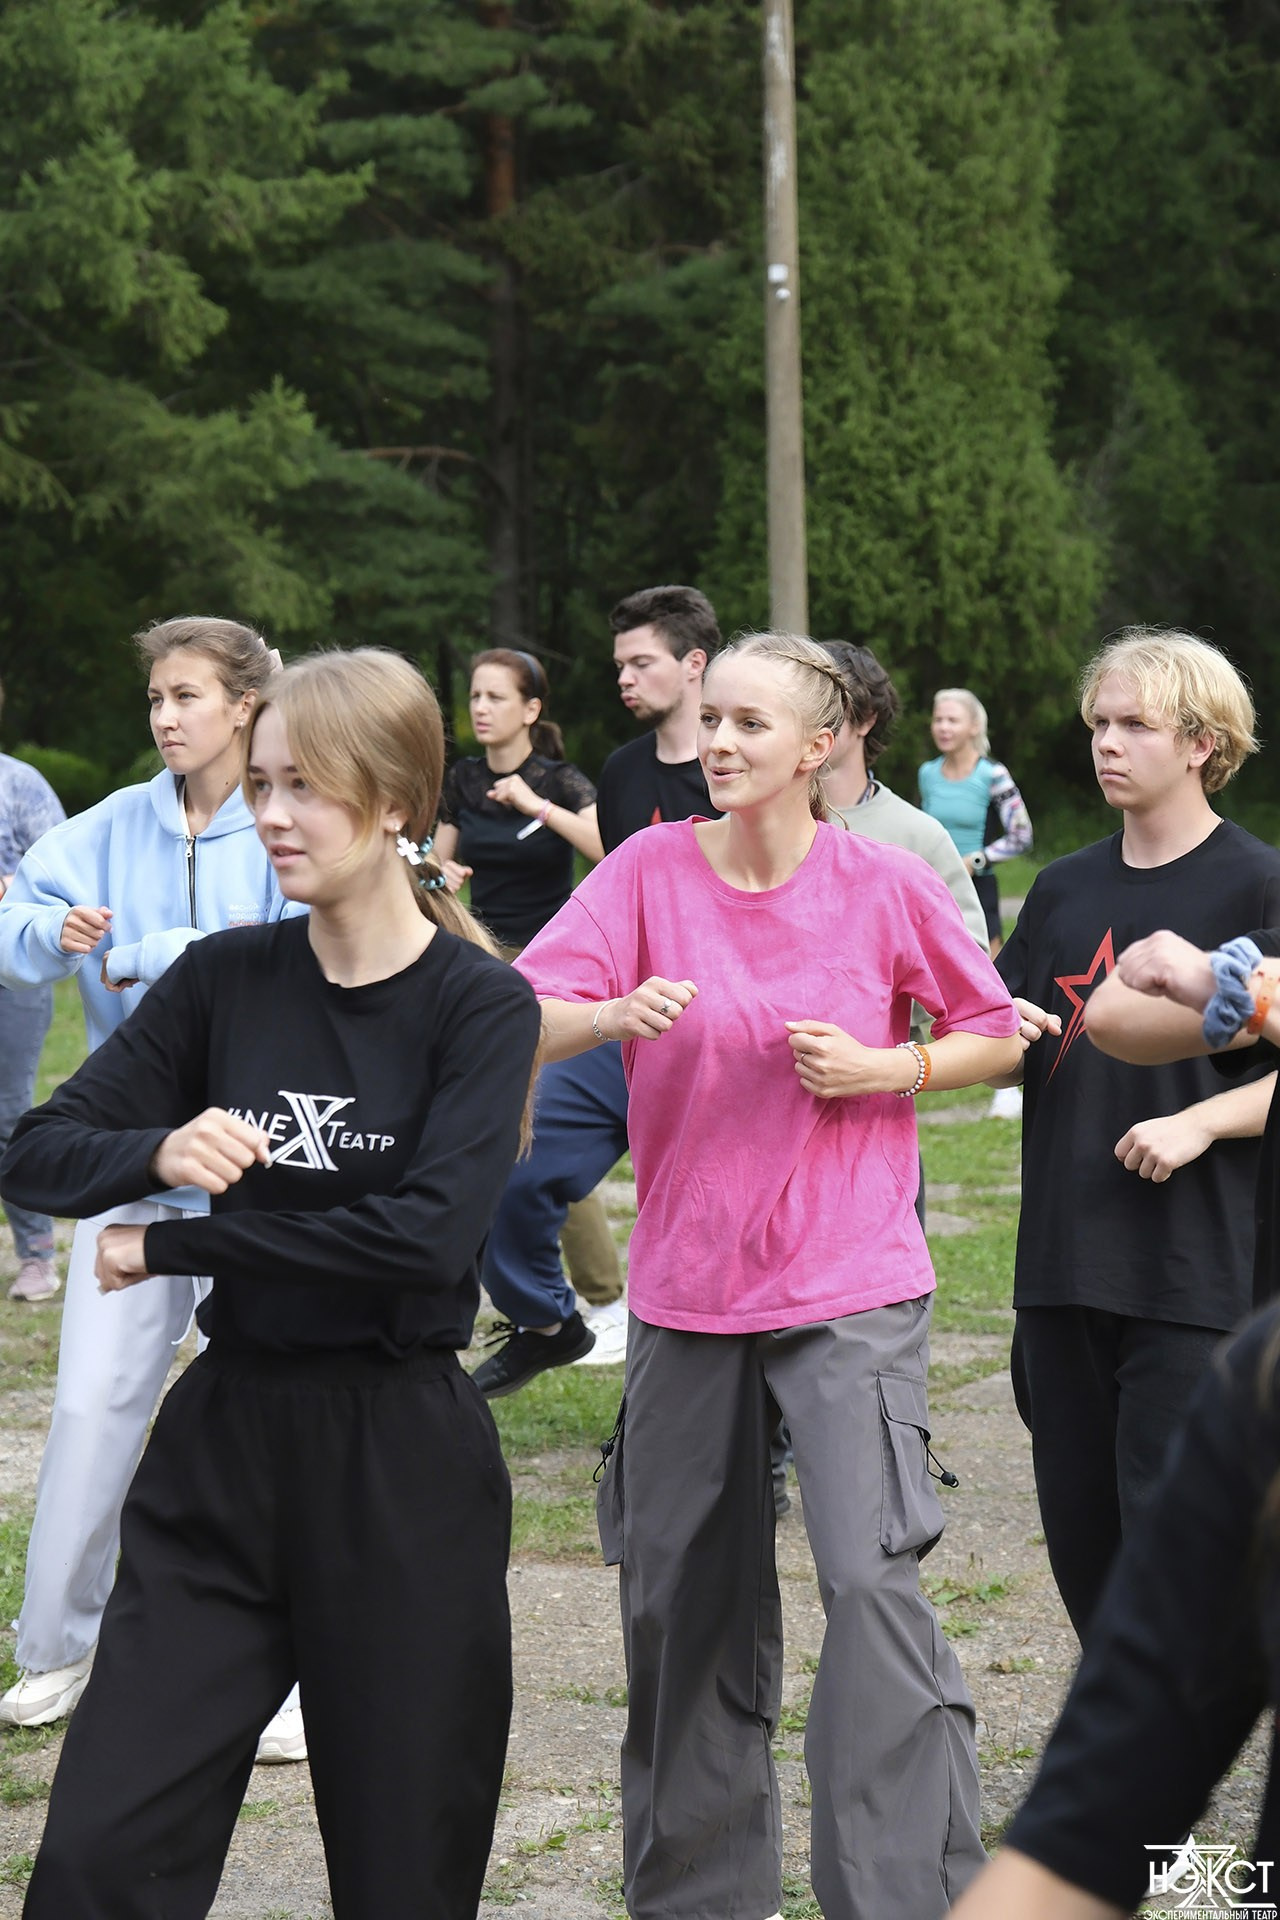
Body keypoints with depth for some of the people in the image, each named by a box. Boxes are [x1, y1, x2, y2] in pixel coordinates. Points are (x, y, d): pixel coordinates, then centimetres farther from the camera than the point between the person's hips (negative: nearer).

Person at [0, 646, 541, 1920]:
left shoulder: (479, 1003, -7)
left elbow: (430, 1232, -21)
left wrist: (170, 1247, -16)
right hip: (225, 1435, 3)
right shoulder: (226, 978, 4)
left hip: (403, 1460, -3)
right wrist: (157, 1152, -19)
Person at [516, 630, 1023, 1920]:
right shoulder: (651, 870, -2)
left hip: (851, 1291, -3)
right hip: (686, 1285, 3)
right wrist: (616, 1013, -33)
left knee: (869, 1574, -16)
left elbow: (999, 1036, 6)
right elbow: (520, 1020, -12)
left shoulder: (884, 885, -4)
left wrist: (881, 1067, -11)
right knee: (679, 1592, 11)